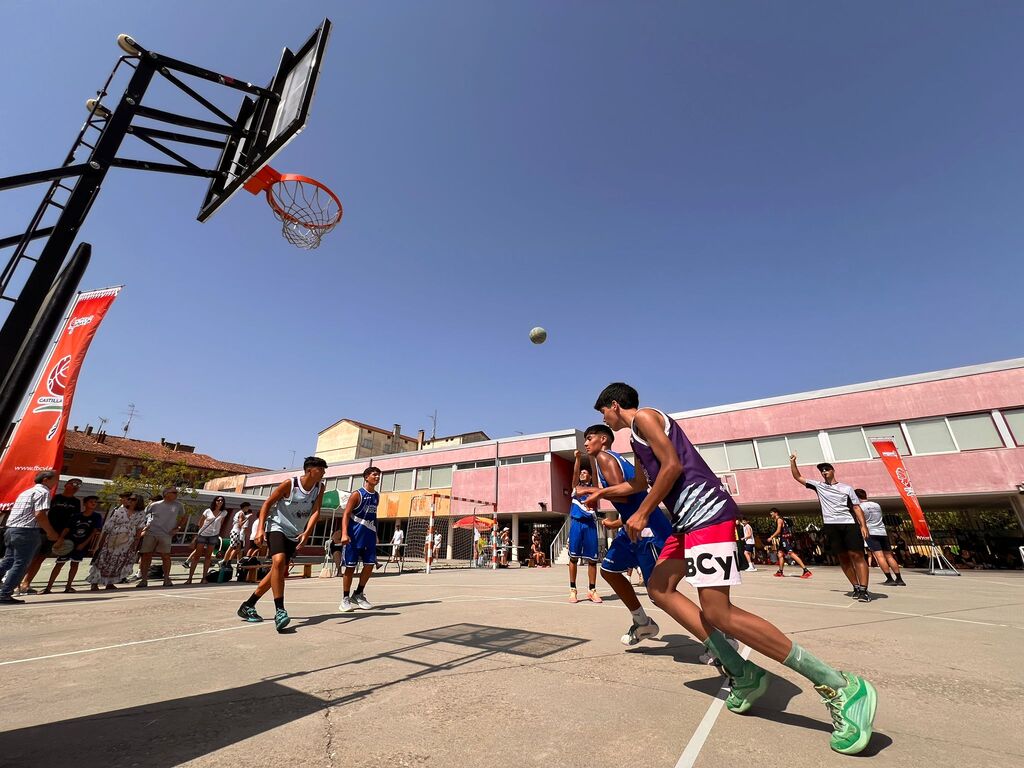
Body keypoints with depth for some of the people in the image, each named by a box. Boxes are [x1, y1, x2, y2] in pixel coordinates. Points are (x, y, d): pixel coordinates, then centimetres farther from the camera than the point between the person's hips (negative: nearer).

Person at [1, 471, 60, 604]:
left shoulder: (27, 491, 21)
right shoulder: (43, 491, -9)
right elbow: (40, 515, -17)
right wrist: (51, 533, -7)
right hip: (27, 532, -9)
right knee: (21, 564, -3)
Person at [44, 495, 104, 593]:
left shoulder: (97, 517, -3)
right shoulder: (76, 516, -1)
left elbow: (95, 532, -6)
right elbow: (67, 529, -2)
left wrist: (84, 544, -10)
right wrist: (60, 539, -16)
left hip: (82, 544, 0)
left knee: (75, 563, 3)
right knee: (60, 563, 2)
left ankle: (68, 586, 14)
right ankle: (48, 587, 9)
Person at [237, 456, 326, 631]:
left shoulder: (320, 487, -7)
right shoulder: (290, 483, -19)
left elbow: (316, 511, -13)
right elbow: (267, 504, -11)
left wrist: (306, 532, -28)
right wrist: (260, 529, -19)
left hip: (295, 534, 6)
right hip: (277, 528, -6)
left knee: (280, 571, 11)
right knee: (279, 561, -29)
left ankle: (247, 606, 28)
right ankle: (279, 611, -25)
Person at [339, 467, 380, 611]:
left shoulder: (377, 496, 10)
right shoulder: (357, 495, -9)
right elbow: (346, 514, -14)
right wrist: (344, 534, -25)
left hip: (369, 536, 6)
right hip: (355, 535, -6)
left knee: (370, 565, 3)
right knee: (350, 566, 1)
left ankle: (358, 595, 20)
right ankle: (345, 598, 15)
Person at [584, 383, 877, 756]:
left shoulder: (643, 416, -4)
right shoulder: (639, 433, 25)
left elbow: (673, 465, -16)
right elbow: (642, 481, 39)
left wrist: (642, 514, -12)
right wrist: (604, 492, 46)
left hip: (705, 510, -10)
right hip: (690, 516, 10)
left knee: (718, 612, -13)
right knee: (659, 589, 9)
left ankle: (841, 687, -2)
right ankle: (742, 673, 11)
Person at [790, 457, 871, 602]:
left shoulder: (846, 488, 8)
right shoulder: (818, 485, 12)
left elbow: (857, 508, 4)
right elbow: (798, 477, 13)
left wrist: (863, 525, -6)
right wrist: (793, 462, 5)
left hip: (849, 524, -2)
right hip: (831, 526, 2)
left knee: (857, 556, -7)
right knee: (843, 557, 5)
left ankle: (864, 590, -7)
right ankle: (856, 587, 13)